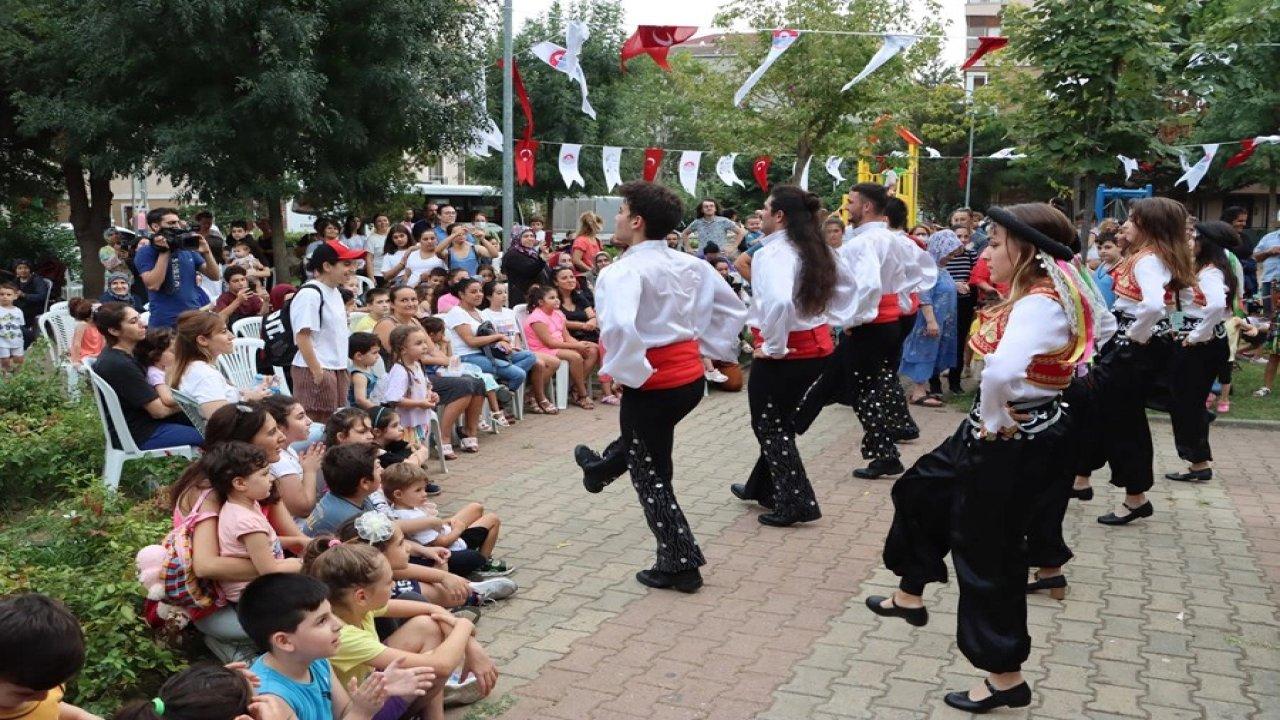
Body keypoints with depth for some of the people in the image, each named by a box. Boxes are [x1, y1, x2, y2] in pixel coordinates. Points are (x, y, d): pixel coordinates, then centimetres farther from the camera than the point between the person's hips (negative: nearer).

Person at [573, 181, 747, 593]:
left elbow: (618, 327, -38)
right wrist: (709, 350, 17)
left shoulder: (624, 271, -20)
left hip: (653, 384, -8)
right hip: (692, 377, 8)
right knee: (640, 438, 36)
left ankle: (681, 564, 21)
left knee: (651, 477, 12)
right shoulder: (689, 265, 4)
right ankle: (601, 469, 64)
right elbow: (734, 309, 13)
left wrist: (626, 372, -22)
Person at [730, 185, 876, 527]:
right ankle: (761, 488, 38)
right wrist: (838, 320, 10)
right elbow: (867, 287, 9)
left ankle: (796, 503, 11)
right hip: (817, 348, 8)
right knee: (779, 422, 23)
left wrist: (773, 345, -23)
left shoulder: (772, 253, -20)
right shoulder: (820, 251, 5)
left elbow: (779, 302, -38)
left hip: (784, 354, -8)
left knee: (770, 426, 9)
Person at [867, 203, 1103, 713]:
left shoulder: (1039, 305, -26)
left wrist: (993, 422, -26)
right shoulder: (1037, 297, 5)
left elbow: (1002, 371, -46)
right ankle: (910, 595, 44)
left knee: (988, 555, 3)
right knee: (920, 490, 25)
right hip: (1000, 431, 11)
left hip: (1014, 443, -11)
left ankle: (1006, 678, 21)